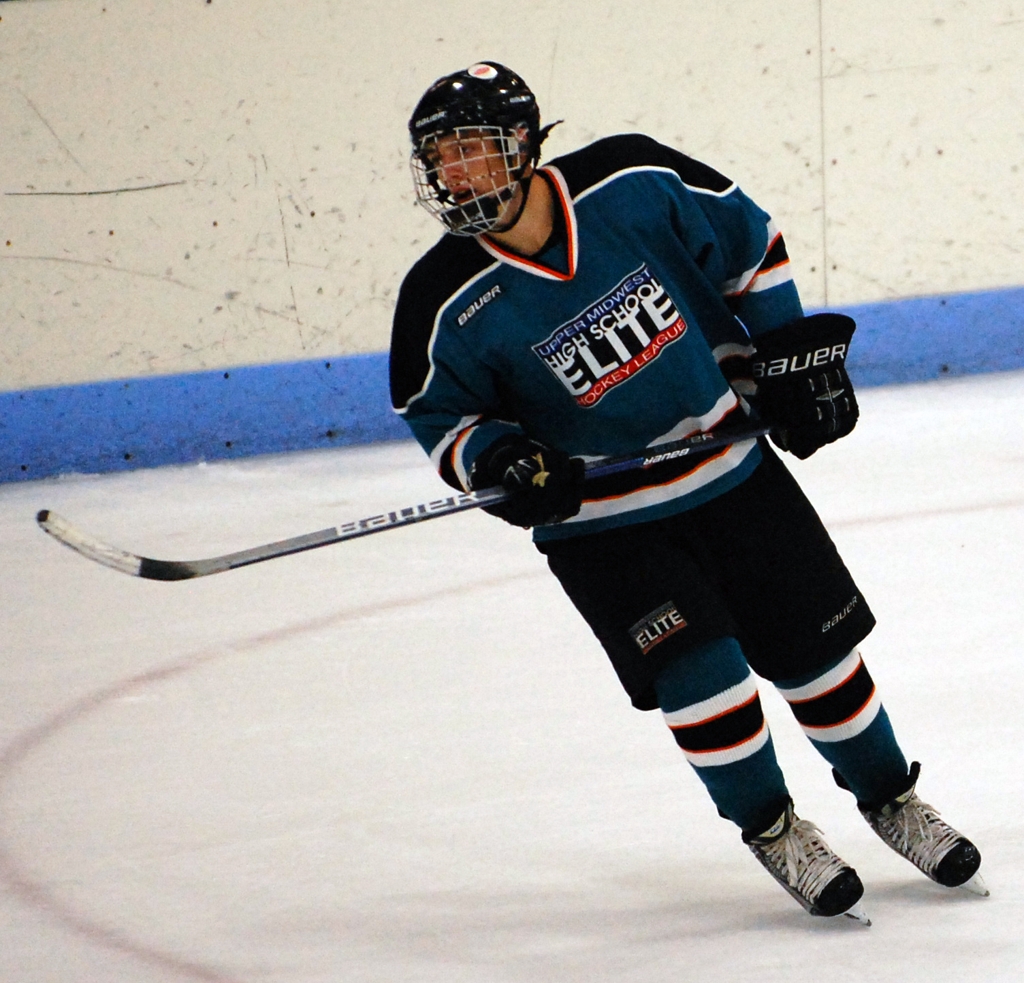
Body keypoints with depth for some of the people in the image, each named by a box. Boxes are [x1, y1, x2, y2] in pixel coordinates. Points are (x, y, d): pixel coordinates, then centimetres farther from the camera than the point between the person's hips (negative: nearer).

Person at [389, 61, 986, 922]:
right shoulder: (448, 304, -18)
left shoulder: (636, 185, -17)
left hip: (730, 463, 2)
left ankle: (892, 799, 31)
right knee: (700, 677, -14)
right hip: (599, 521, -2)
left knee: (818, 649, 8)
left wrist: (791, 352, 1)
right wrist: (496, 462, -22)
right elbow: (439, 413, -2)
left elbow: (747, 240, 0)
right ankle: (771, 828, 11)